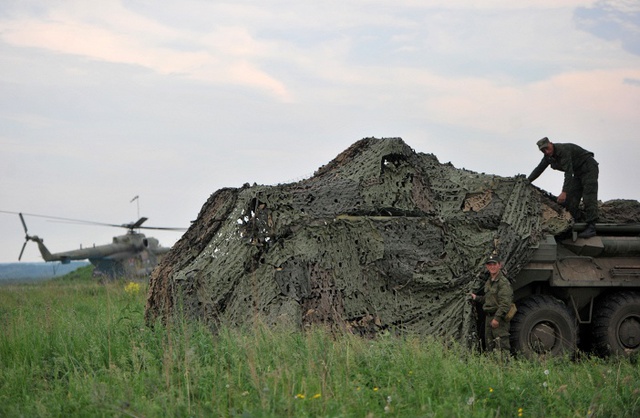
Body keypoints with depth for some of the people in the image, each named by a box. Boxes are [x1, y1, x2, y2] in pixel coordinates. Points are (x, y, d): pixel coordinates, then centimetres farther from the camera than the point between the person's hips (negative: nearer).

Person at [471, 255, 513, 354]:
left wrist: (497, 318, -25)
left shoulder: (503, 282, -13)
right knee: (489, 345, 14)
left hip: (500, 318, -9)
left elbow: (505, 303, -20)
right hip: (489, 317, 9)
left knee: (501, 346, -11)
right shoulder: (488, 282, 17)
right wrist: (476, 298, 18)